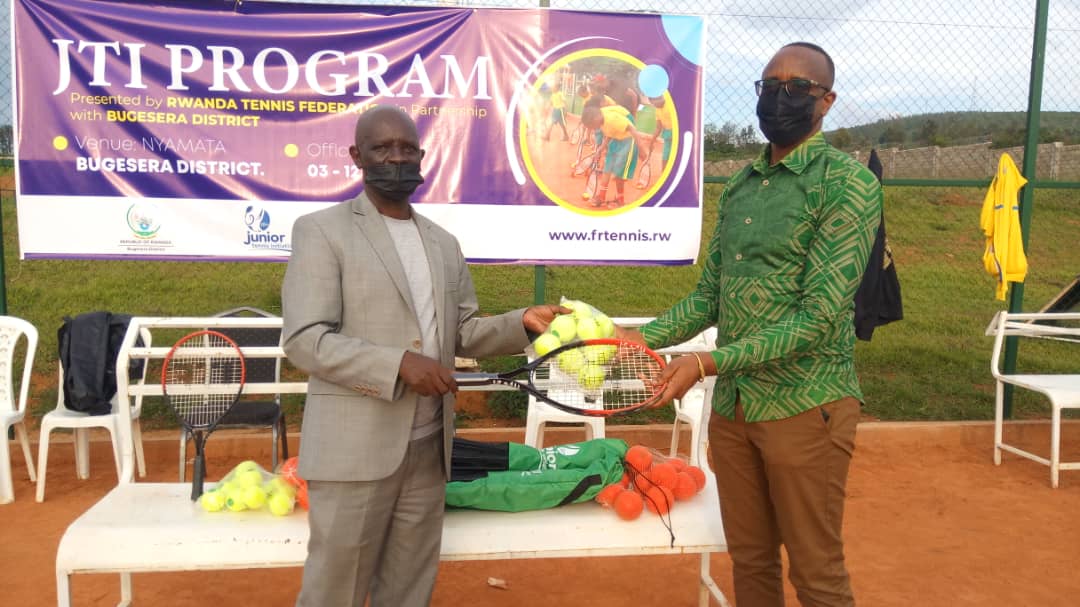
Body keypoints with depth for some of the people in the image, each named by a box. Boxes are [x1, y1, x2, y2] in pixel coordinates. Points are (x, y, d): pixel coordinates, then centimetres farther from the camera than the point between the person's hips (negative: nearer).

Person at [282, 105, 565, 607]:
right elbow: (304, 340, -12)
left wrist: (522, 323, -3)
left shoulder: (444, 243, 14)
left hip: (428, 448, 6)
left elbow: (462, 334, 15)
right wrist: (400, 364, -21)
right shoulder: (321, 230, -4)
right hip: (355, 448, -5)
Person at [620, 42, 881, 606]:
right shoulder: (738, 186, 10)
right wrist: (647, 337, -2)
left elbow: (820, 315, -19)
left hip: (806, 406, -6)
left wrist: (709, 362, -25)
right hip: (731, 403, 6)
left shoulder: (848, 183, -11)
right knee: (749, 559, 18)